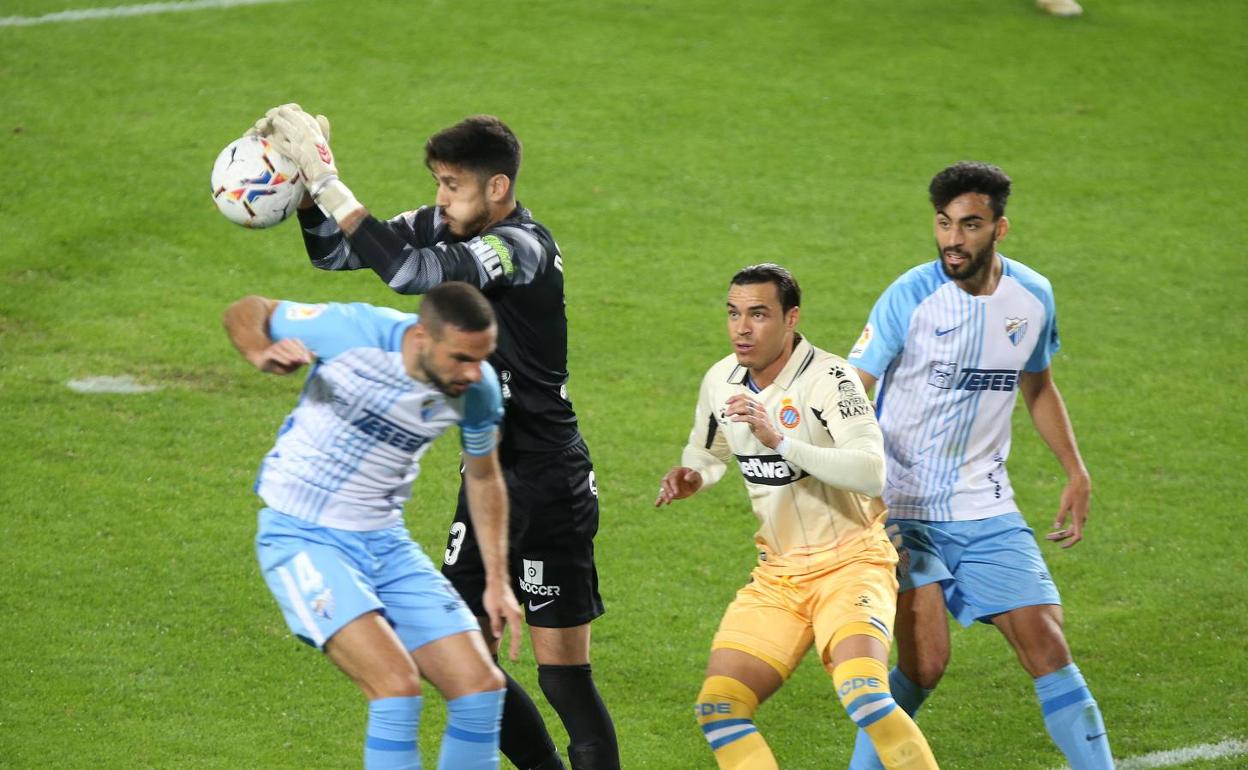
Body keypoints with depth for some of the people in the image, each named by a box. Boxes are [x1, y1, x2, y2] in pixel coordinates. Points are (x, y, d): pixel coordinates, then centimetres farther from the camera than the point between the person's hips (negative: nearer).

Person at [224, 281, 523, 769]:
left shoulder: (477, 389, -8)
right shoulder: (354, 332, -22)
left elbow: (483, 477, 13)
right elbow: (246, 311, -4)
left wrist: (497, 580, 9)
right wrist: (261, 353, -26)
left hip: (386, 541, 6)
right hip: (303, 536, -6)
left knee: (482, 687, -3)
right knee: (398, 684, -24)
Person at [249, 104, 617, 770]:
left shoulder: (523, 248, -20)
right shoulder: (443, 228, 4)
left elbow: (411, 271, -33)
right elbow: (334, 252, 9)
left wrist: (328, 183, -30)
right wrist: (304, 185, -10)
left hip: (548, 489, -8)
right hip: (487, 474, 8)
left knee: (563, 677, -7)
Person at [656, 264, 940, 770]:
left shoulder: (827, 377, -17)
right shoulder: (721, 381, 4)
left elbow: (871, 473, -31)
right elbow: (709, 453, 26)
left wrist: (779, 442, -37)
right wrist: (690, 477, 2)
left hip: (849, 562, -7)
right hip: (777, 574, 7)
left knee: (862, 695, -30)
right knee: (717, 709, -6)